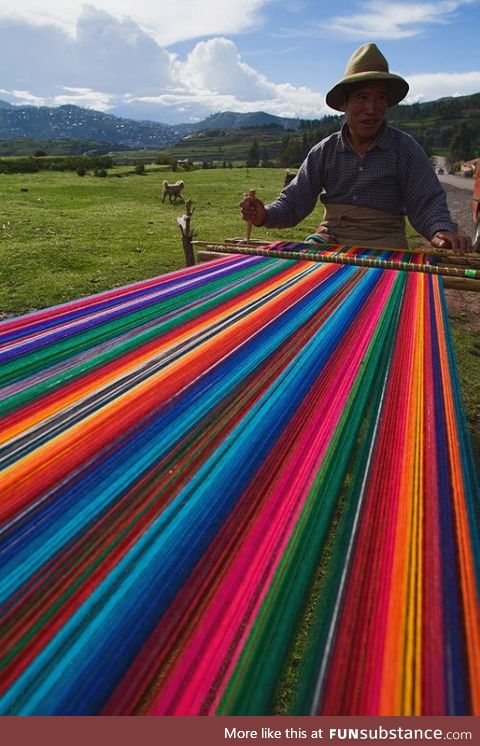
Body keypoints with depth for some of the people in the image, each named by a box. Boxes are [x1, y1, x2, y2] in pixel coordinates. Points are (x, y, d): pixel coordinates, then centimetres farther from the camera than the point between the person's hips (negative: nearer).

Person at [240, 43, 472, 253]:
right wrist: (264, 215, -18)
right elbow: (293, 203, 3)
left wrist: (441, 231, -25)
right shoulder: (324, 151, 6)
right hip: (331, 239, 2)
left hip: (383, 242, -2)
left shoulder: (406, 149, 1)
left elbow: (427, 203, -3)